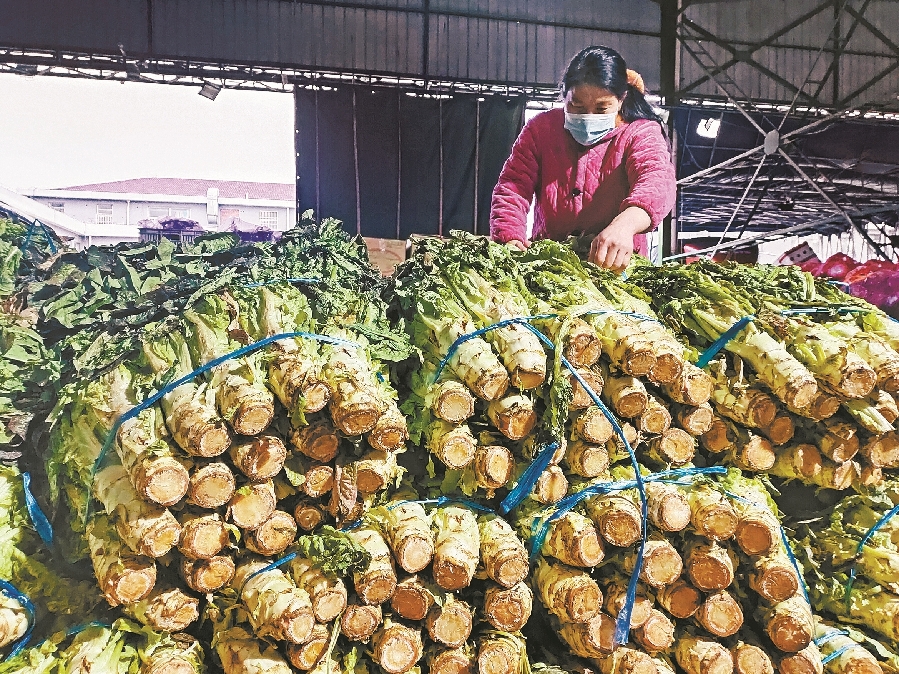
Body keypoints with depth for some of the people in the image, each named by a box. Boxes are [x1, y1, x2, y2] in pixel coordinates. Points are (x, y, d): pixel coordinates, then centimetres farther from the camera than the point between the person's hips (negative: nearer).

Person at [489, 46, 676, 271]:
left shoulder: (641, 134, -4)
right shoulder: (541, 128, 5)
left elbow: (656, 182, -24)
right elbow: (513, 186, -3)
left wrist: (624, 225, -47)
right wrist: (510, 239, -24)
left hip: (617, 265, -2)